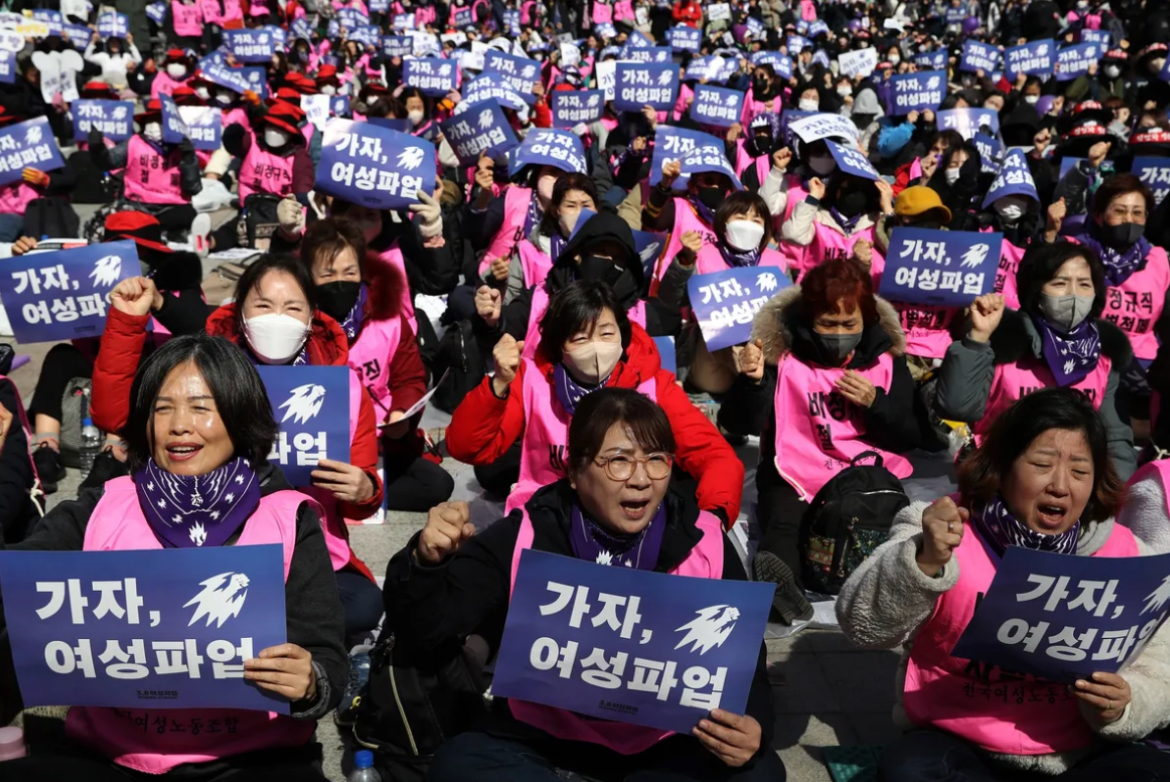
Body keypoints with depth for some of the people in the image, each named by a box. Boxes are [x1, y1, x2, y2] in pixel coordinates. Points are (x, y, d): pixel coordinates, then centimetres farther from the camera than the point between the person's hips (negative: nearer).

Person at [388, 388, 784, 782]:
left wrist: (753, 727, -22)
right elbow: (419, 634, -14)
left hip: (666, 747, 1)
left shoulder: (704, 543, -6)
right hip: (542, 741, 0)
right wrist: (426, 562, -35)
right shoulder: (524, 538, -10)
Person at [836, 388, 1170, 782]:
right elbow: (865, 626, -18)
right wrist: (924, 561, -36)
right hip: (957, 745, -1)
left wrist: (1120, 705, -19)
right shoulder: (950, 529, -8)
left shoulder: (1124, 553, 0)